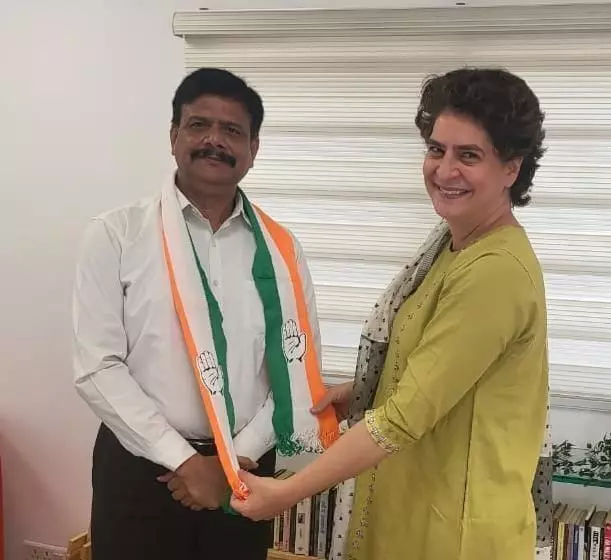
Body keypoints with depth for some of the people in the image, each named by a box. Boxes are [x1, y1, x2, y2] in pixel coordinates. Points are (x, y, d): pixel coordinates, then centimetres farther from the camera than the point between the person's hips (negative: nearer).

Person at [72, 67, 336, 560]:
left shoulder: (280, 248, 2)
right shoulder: (116, 235, -6)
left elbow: (299, 366, 1)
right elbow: (97, 368, -10)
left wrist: (239, 456, -8)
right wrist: (182, 459, -14)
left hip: (245, 471, 2)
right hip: (140, 468, -2)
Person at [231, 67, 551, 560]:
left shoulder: (497, 270, -26)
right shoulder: (456, 242, 4)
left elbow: (408, 415, -27)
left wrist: (286, 493, -22)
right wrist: (357, 393, 2)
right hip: (416, 505, 8)